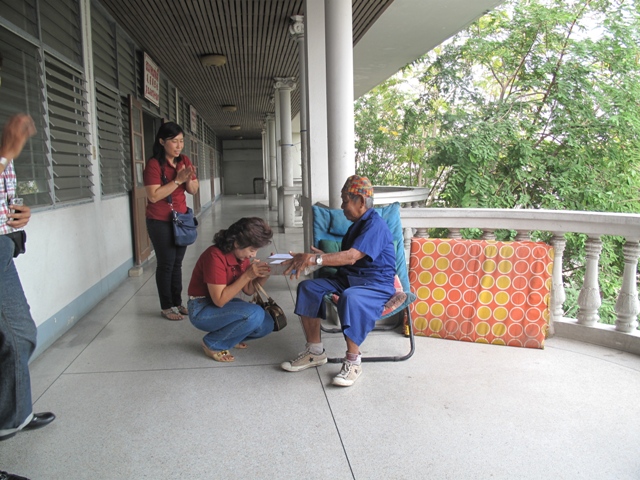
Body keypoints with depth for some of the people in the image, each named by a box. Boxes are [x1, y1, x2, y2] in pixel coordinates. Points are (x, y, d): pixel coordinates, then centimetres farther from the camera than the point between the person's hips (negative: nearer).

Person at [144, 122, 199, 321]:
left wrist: (189, 179, -16)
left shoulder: (184, 161, 4)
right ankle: (166, 307, 14)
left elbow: (193, 191, 5)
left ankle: (177, 303, 21)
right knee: (166, 264, 2)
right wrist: (178, 180, -24)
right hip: (160, 222, -5)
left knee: (177, 262, 10)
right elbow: (153, 196, -23)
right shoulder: (154, 164, -15)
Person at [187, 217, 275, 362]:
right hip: (202, 310, -8)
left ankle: (226, 335, 15)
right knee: (255, 314, -28)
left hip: (225, 303, 8)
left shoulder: (242, 254, -2)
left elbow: (248, 290, 2)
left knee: (266, 324, -8)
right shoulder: (215, 256, -26)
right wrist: (247, 275, -30)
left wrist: (263, 276, -17)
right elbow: (220, 300, -28)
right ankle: (213, 344, -6)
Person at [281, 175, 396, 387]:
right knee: (308, 287, -11)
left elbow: (351, 257, -28)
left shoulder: (375, 225, -15)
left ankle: (353, 361, -25)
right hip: (348, 279, 9)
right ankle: (315, 351, -7)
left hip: (376, 285, -9)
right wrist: (323, 255, 5)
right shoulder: (357, 225, 17)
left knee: (350, 297, -41)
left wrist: (313, 259, -33)